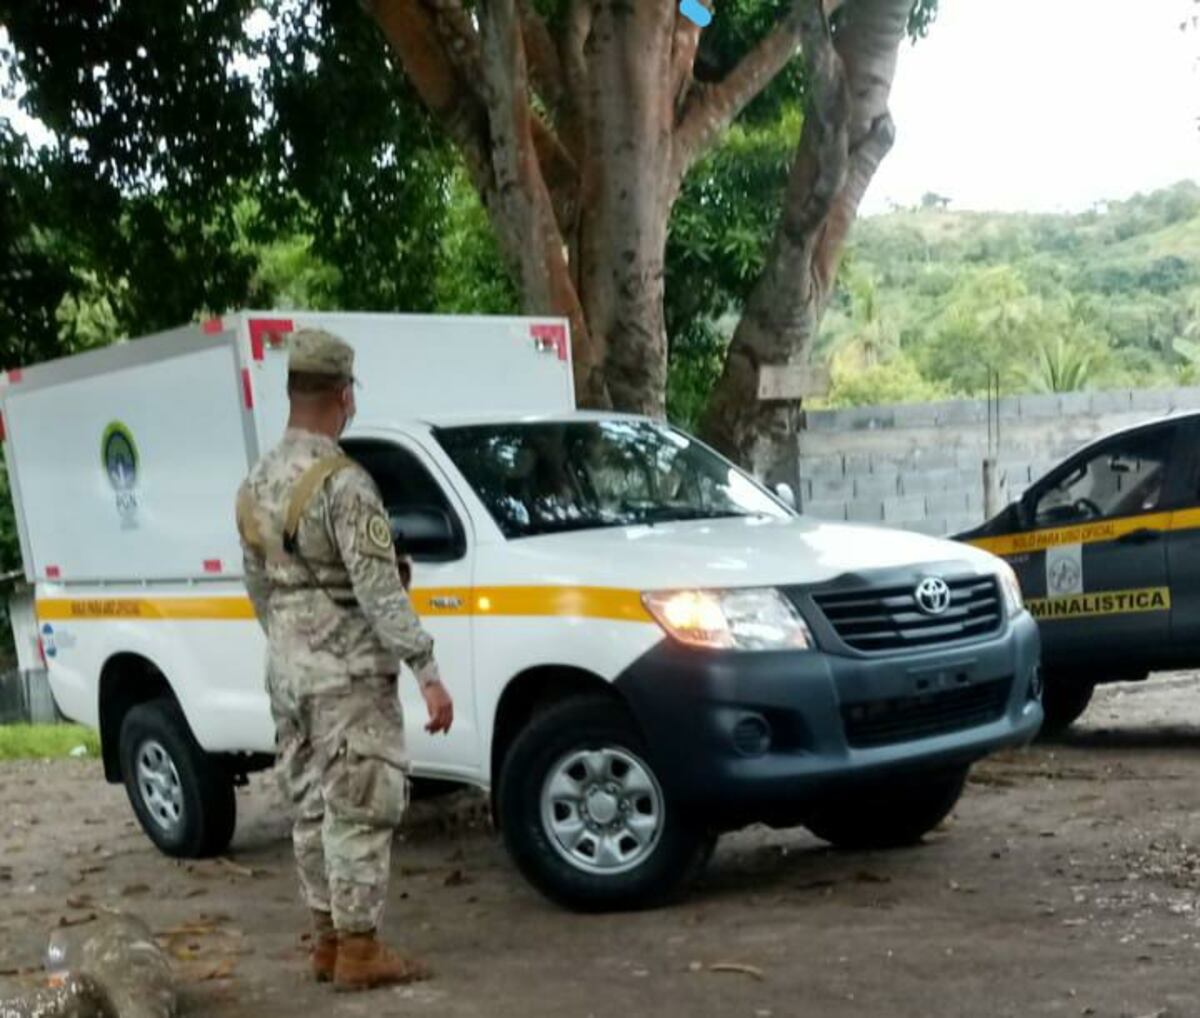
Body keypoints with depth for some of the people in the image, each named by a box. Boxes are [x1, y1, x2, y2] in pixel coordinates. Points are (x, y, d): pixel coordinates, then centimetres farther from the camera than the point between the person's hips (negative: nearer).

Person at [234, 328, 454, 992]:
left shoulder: (256, 484, 9)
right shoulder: (342, 482, -18)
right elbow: (379, 590, -22)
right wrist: (427, 673, -20)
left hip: (286, 673, 8)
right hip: (347, 673, -8)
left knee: (314, 809, 14)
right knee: (359, 811, -2)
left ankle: (328, 939, 22)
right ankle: (358, 951, 3)